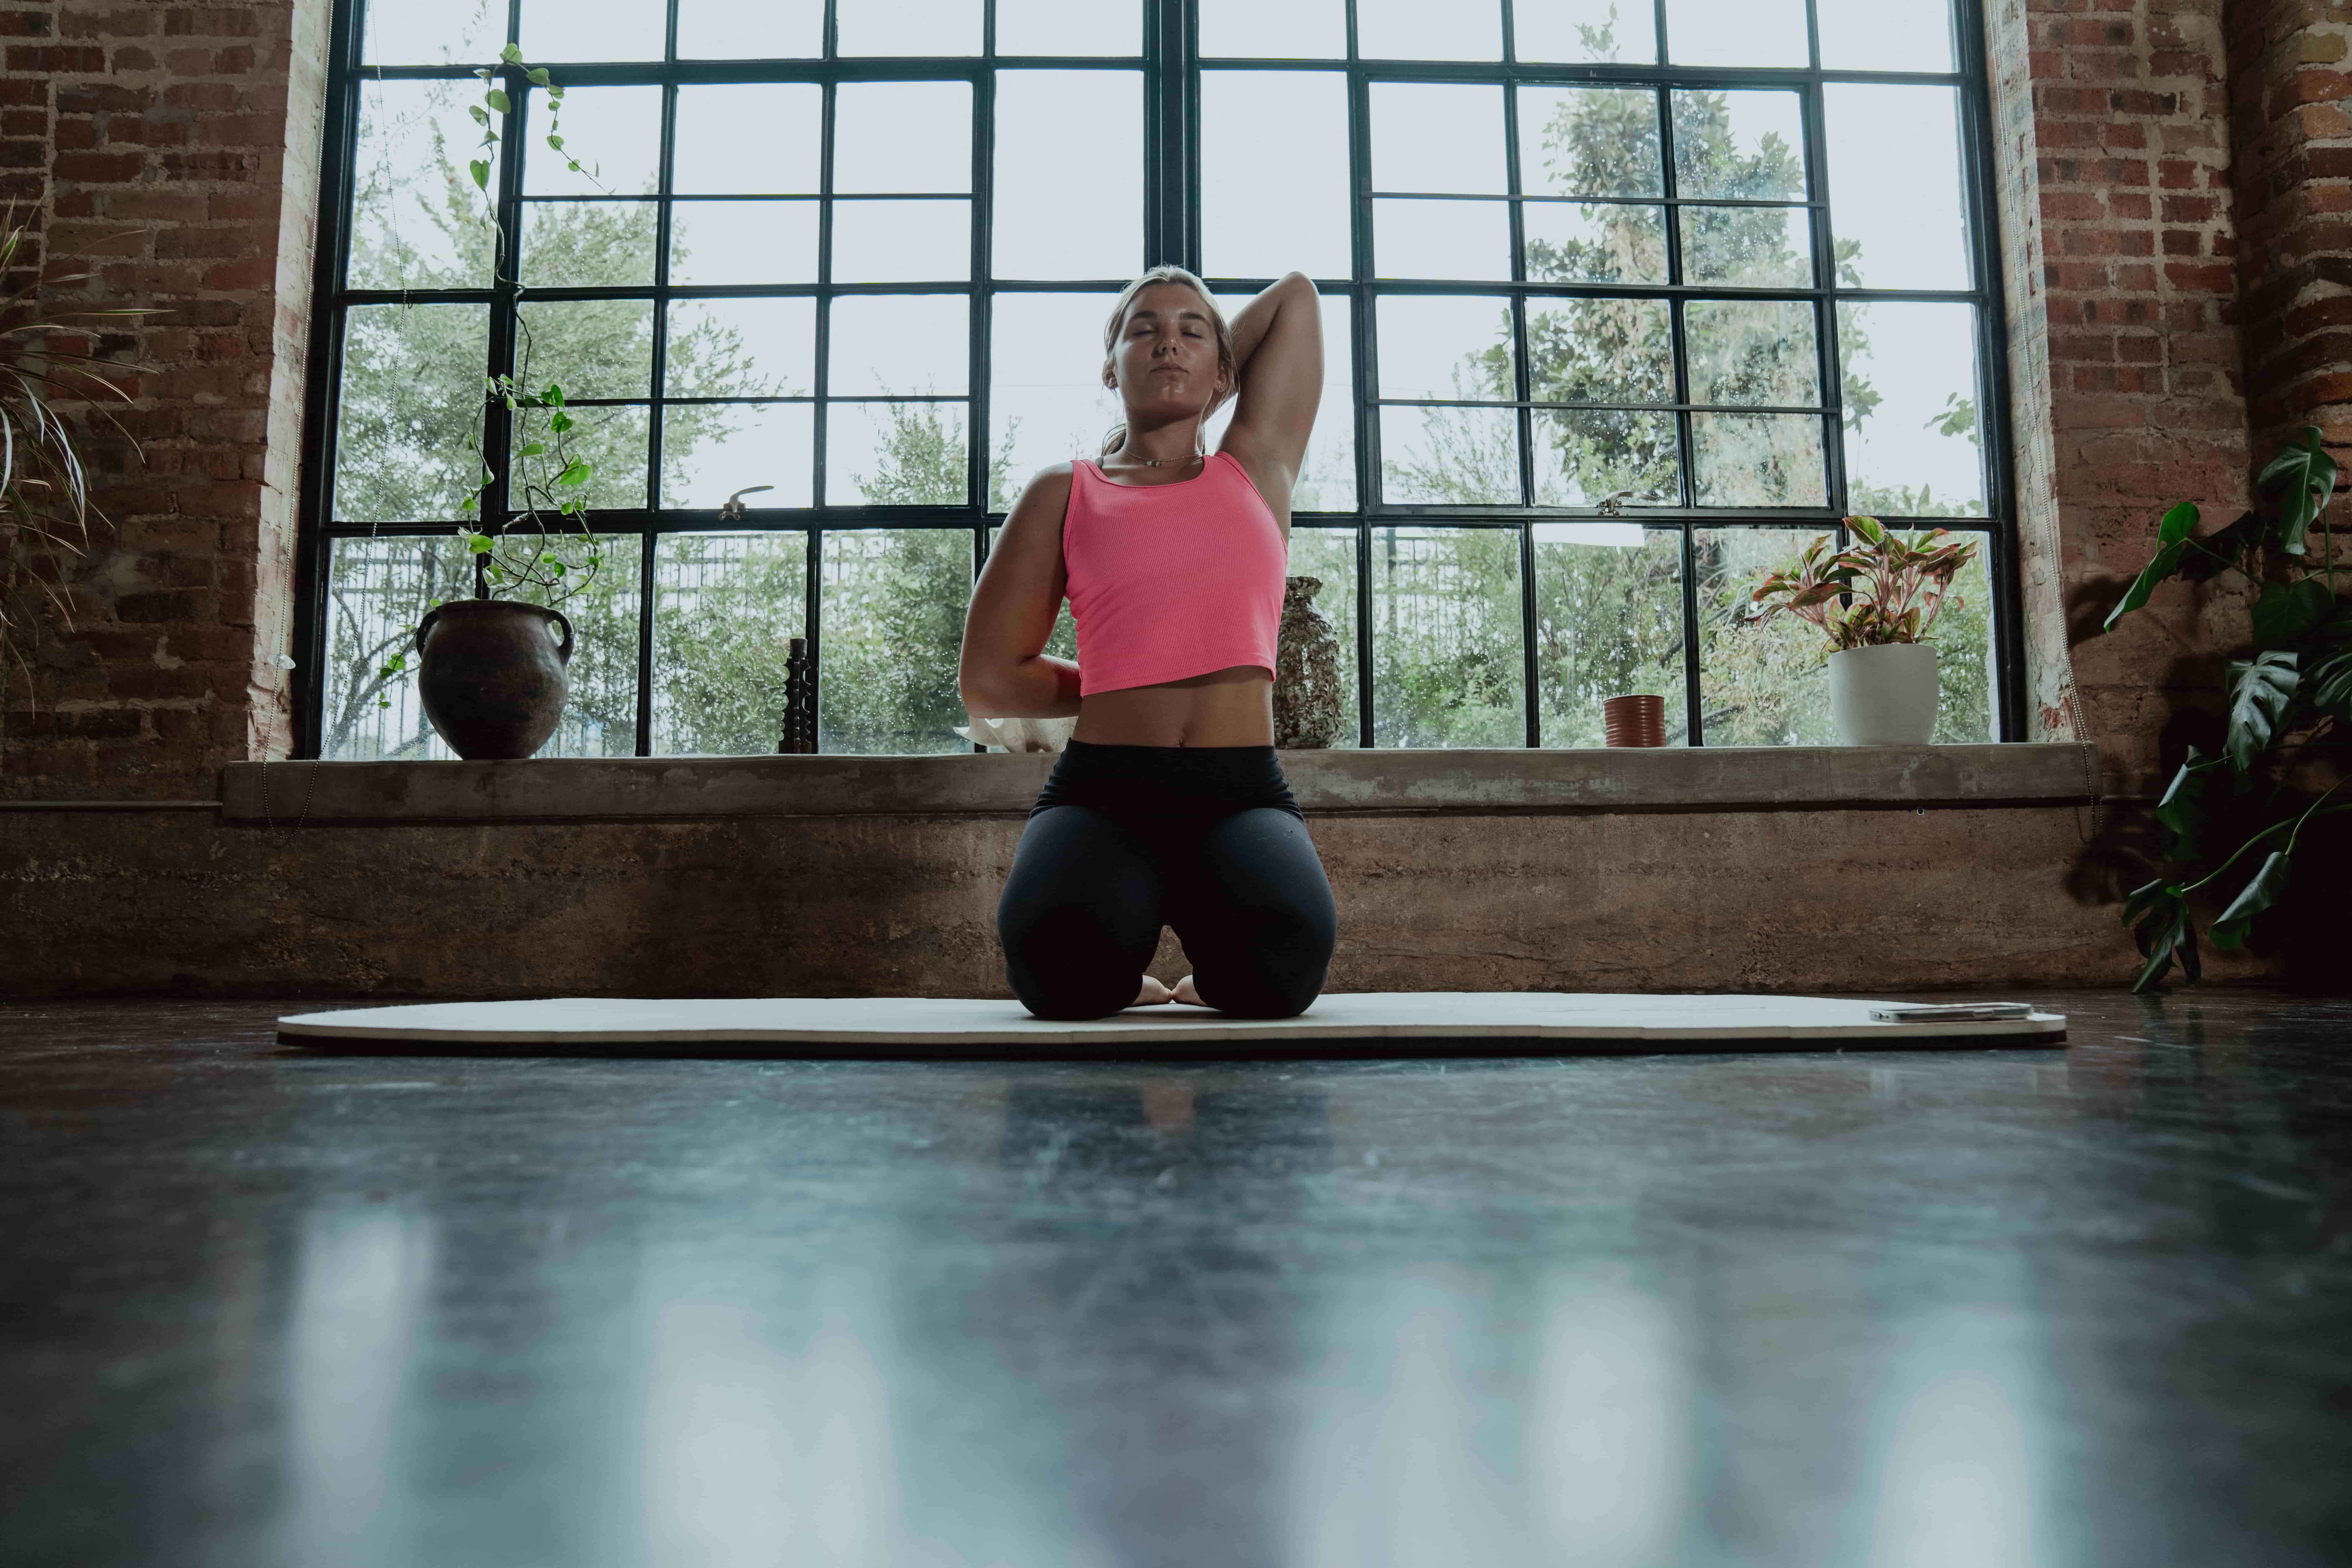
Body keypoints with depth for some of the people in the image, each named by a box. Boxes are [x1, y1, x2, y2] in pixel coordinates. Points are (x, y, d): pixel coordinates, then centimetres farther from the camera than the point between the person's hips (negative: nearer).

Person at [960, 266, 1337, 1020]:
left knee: (1279, 962, -31)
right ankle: (1123, 981, 6)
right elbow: (989, 680, 10)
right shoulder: (1066, 493, 13)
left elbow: (1295, 293, 27)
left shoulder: (1257, 468, 17)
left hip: (1243, 795, 1)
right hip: (1102, 790, -1)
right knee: (1065, 970, -33)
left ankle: (1211, 978, 8)